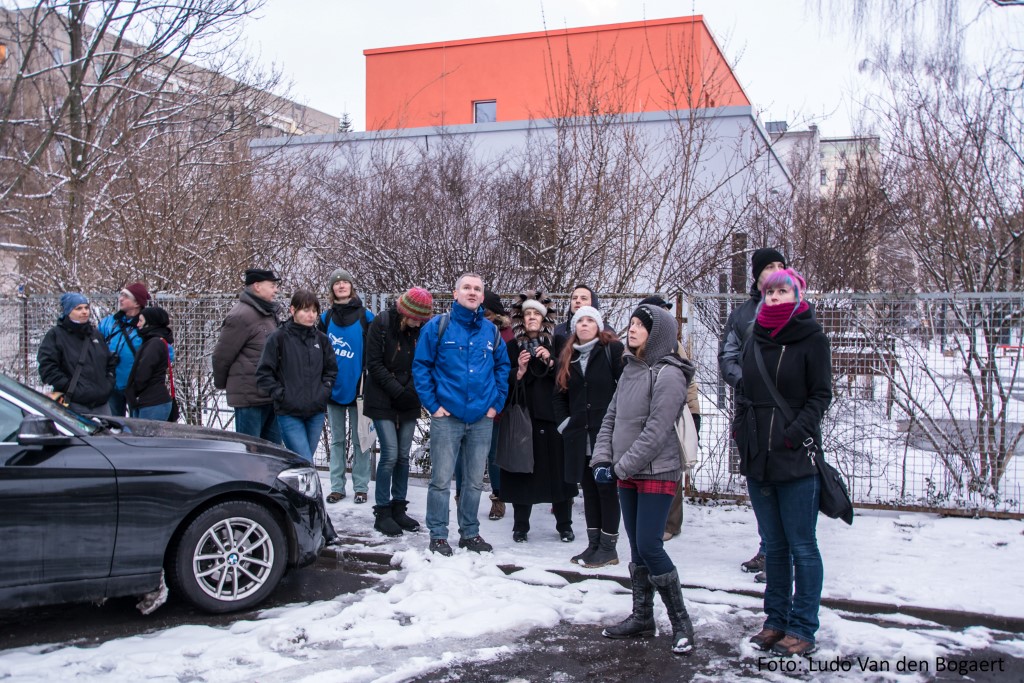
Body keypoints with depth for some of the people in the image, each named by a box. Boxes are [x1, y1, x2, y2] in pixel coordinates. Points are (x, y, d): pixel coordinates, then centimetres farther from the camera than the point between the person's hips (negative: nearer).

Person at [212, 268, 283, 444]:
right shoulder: (241, 316, -14)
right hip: (250, 396, -9)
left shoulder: (268, 313, 16)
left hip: (271, 396, 9)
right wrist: (222, 383, 2)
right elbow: (222, 354, -12)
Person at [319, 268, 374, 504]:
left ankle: (360, 487, 10)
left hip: (357, 387, -3)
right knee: (337, 440, 10)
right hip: (333, 389, 3)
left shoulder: (365, 317, -1)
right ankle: (337, 486, 17)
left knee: (360, 440, 2)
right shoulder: (326, 318, 8)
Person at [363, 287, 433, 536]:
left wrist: (412, 391, -11)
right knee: (390, 455, -9)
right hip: (383, 401, -4)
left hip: (408, 403, 4)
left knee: (403, 456, 6)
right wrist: (398, 392, -16)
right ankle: (382, 512, 2)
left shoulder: (422, 329, 1)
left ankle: (399, 508, 17)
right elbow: (374, 364, -10)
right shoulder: (381, 324, -9)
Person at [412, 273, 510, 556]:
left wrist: (496, 403, 5)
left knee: (475, 480, 12)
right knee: (441, 479, 0)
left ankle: (470, 532, 25)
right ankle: (438, 535, 12)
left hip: (482, 418, 4)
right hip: (447, 416, -3)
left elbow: (502, 367, 14)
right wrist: (432, 404, -8)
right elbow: (421, 366, -4)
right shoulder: (438, 326, -3)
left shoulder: (491, 330, 7)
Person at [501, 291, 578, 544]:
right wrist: (519, 371, -13)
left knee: (558, 469, 0)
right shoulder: (512, 347, 8)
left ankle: (564, 525, 14)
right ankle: (520, 526, 13)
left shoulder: (556, 345, 8)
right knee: (523, 472, 0)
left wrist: (550, 362, -11)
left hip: (552, 417, 0)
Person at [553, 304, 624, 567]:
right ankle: (593, 544, 19)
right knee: (588, 488, 11)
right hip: (579, 435, 6)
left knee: (606, 487, 0)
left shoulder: (613, 350, -4)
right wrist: (565, 424, 8)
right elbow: (560, 395, 20)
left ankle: (608, 547, 8)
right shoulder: (568, 357, 15)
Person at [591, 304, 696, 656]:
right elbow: (611, 417, 12)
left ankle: (681, 623, 5)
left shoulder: (668, 375, -14)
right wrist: (602, 459, 0)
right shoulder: (630, 370, 11)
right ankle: (641, 618, 22)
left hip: (657, 473, -7)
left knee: (649, 546, -10)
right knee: (637, 548, 12)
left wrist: (623, 466, -15)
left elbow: (657, 431, -19)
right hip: (627, 474, 7)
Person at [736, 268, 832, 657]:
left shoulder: (812, 340, -3)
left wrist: (798, 432, -16)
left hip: (796, 461, -6)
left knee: (801, 546, 1)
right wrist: (741, 428, 7)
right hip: (757, 459, 6)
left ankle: (802, 629, 10)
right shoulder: (756, 340, 13)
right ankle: (776, 620, 25)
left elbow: (821, 395, -5)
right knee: (773, 545, 14)